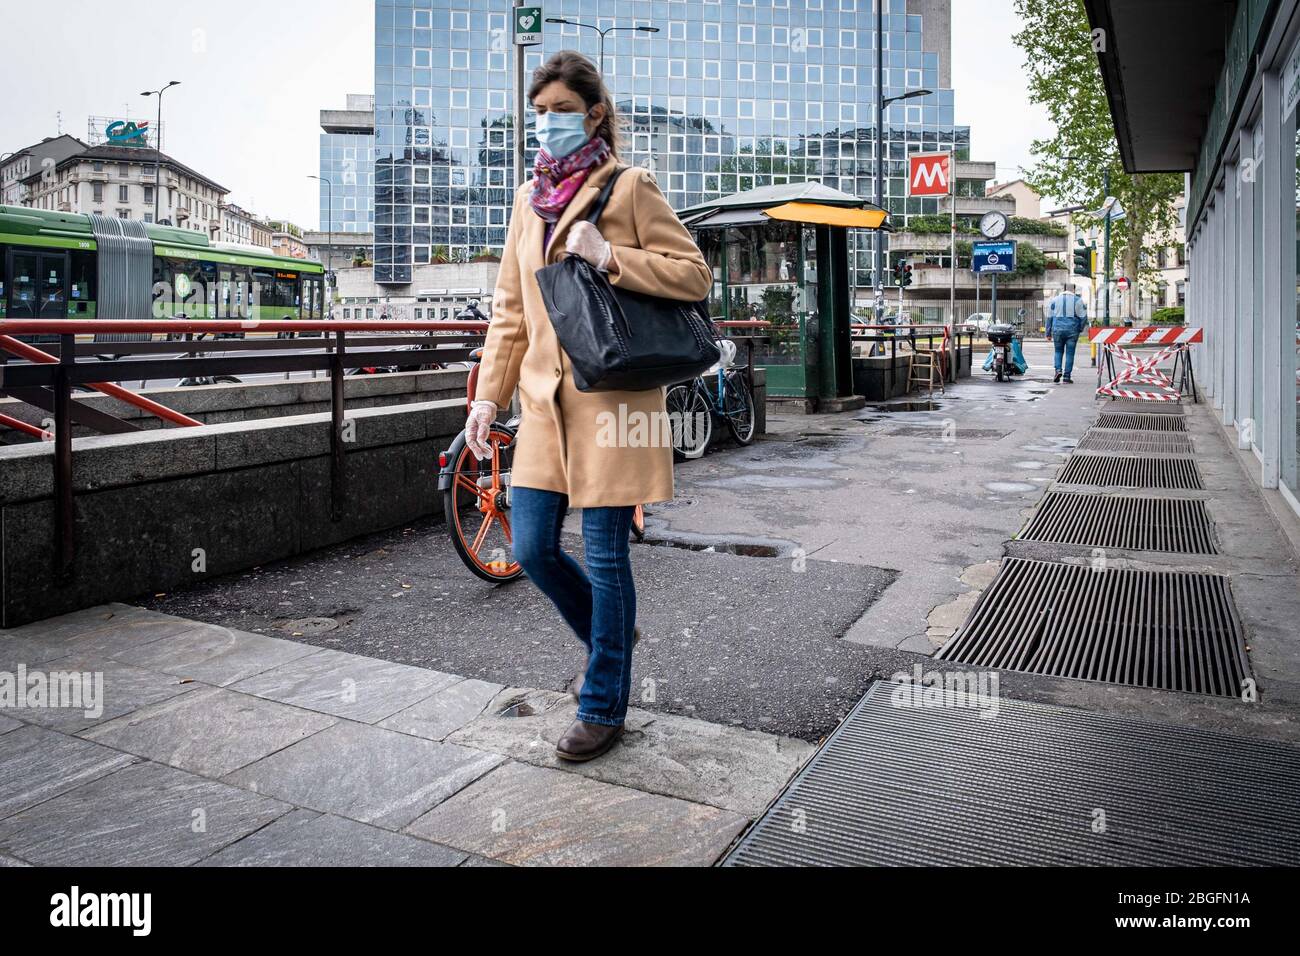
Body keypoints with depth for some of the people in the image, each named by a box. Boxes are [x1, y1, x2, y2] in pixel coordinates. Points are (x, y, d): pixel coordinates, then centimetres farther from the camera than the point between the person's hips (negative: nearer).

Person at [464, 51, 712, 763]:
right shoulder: (529, 198, 15)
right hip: (545, 401, 6)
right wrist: (488, 395, 10)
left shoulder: (629, 188, -2)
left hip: (612, 398, -6)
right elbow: (510, 309, 17)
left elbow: (695, 276, -6)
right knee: (531, 549, 6)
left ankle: (603, 706, 18)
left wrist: (607, 256, -16)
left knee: (605, 554, 0)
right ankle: (609, 637, 36)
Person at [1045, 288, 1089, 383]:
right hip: (1072, 330, -1)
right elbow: (1083, 317, 0)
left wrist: (1048, 333, 13)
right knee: (1070, 353, 3)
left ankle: (1058, 370, -6)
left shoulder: (1054, 300, 10)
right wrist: (1080, 329, 14)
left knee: (1058, 351, 15)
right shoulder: (1078, 300, 5)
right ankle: (1067, 376, 0)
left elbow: (1049, 318, 9)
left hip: (1058, 330, 1)